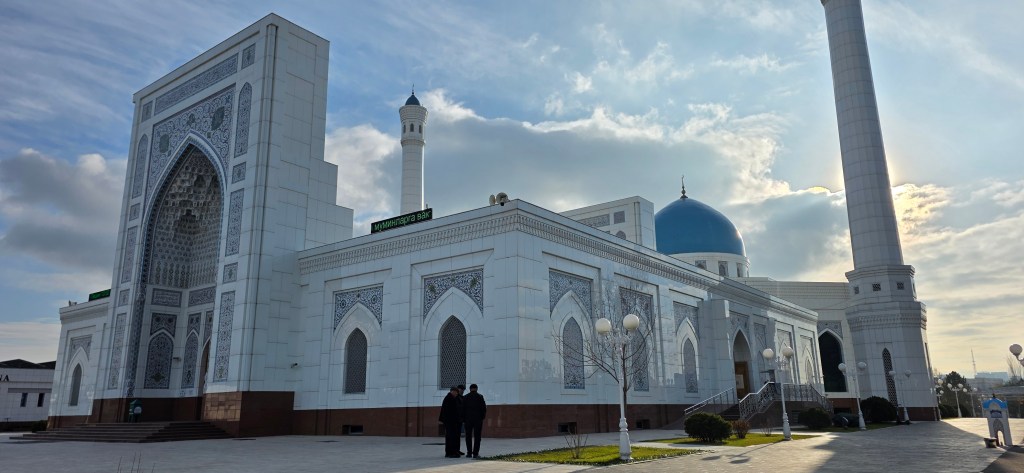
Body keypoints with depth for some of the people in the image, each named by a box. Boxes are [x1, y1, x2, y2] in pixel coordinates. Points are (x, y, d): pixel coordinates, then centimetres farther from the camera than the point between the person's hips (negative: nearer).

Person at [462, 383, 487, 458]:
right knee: (477, 436, 1)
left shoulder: (465, 397, 3)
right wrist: (482, 417, 6)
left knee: (468, 436, 8)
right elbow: (484, 408, -4)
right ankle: (475, 453, -4)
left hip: (468, 419, 1)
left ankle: (469, 453, 5)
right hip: (478, 419, -1)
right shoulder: (480, 396, -1)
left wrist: (464, 418, 7)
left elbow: (463, 409, 1)